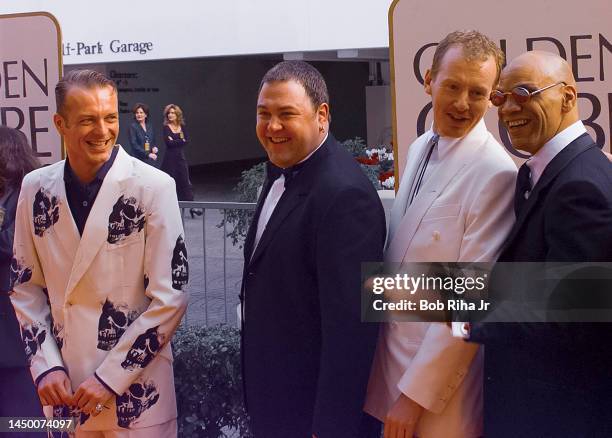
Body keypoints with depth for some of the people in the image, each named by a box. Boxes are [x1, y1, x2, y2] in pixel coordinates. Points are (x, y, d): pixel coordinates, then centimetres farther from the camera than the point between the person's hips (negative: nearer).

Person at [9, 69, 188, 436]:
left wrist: (110, 377, -12)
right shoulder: (36, 188, 0)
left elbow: (170, 297, -12)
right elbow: (27, 285, 8)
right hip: (63, 386, 4)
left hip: (136, 390, -3)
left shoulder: (154, 187, -12)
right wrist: (45, 365, -3)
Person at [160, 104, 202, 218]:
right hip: (170, 157, -4)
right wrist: (180, 141, -7)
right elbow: (168, 142, -16)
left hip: (181, 157, 4)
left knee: (185, 181, 4)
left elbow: (186, 140, -3)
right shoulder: (166, 127, -4)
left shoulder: (182, 126, 7)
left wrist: (174, 141, -11)